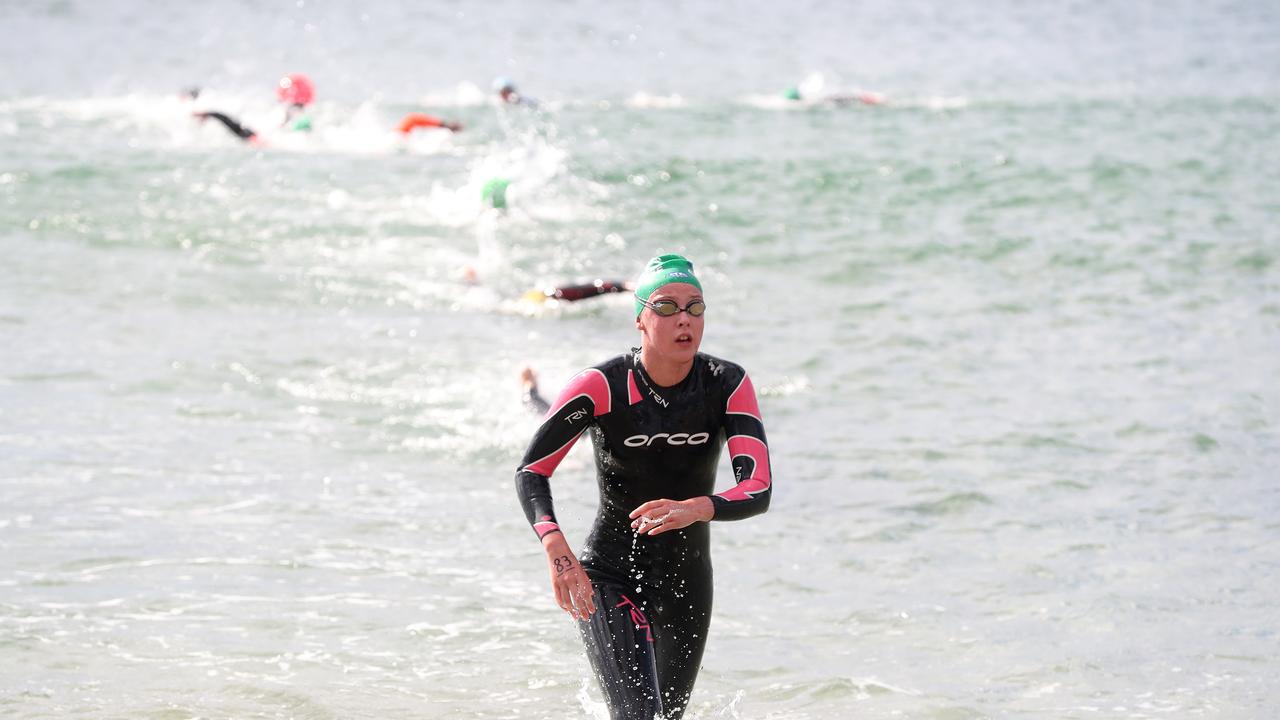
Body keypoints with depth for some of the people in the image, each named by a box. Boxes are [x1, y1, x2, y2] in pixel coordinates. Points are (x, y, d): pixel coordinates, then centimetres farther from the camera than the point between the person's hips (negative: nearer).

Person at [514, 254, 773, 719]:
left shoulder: (728, 385, -13)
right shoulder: (602, 386, -19)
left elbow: (758, 490, -22)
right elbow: (531, 472, -21)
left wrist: (693, 509, -44)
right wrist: (557, 550, -39)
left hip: (688, 584, 4)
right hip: (609, 579, -4)